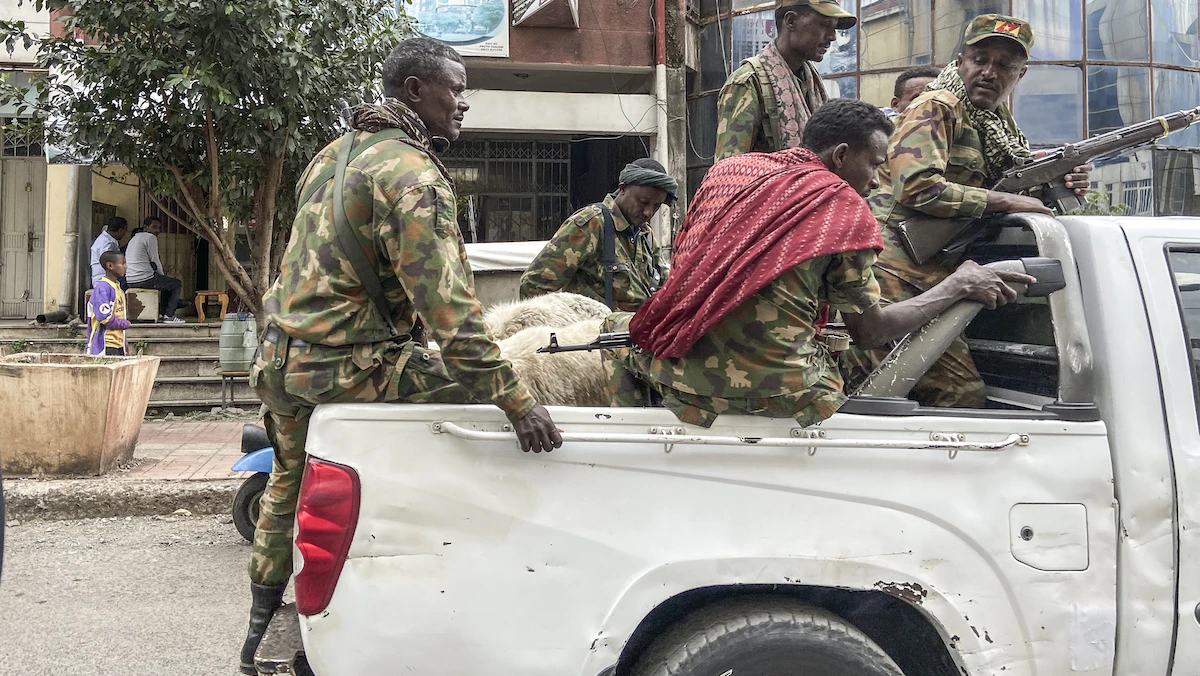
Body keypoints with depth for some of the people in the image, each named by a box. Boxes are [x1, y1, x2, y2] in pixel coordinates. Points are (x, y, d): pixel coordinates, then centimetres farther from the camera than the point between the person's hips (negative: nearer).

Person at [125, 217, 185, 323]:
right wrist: (162, 275, 12)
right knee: (177, 284, 5)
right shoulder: (150, 237, -7)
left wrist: (161, 277, 25)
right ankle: (169, 315, 2)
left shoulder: (134, 238, 24)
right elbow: (155, 261, -6)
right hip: (144, 280, -10)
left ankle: (161, 313, 28)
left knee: (167, 283, 32)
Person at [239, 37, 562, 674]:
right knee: (480, 386, -6)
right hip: (348, 363, -10)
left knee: (289, 482, 26)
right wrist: (515, 400, -28)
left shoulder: (336, 151, 15)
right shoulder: (410, 172, -16)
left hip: (282, 354, 10)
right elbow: (445, 302, -26)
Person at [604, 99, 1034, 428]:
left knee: (617, 328, 31)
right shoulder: (846, 208, -1)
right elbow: (869, 331, 0)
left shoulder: (726, 169, 12)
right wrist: (957, 286, 10)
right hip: (775, 393, -3)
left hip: (682, 371, 3)